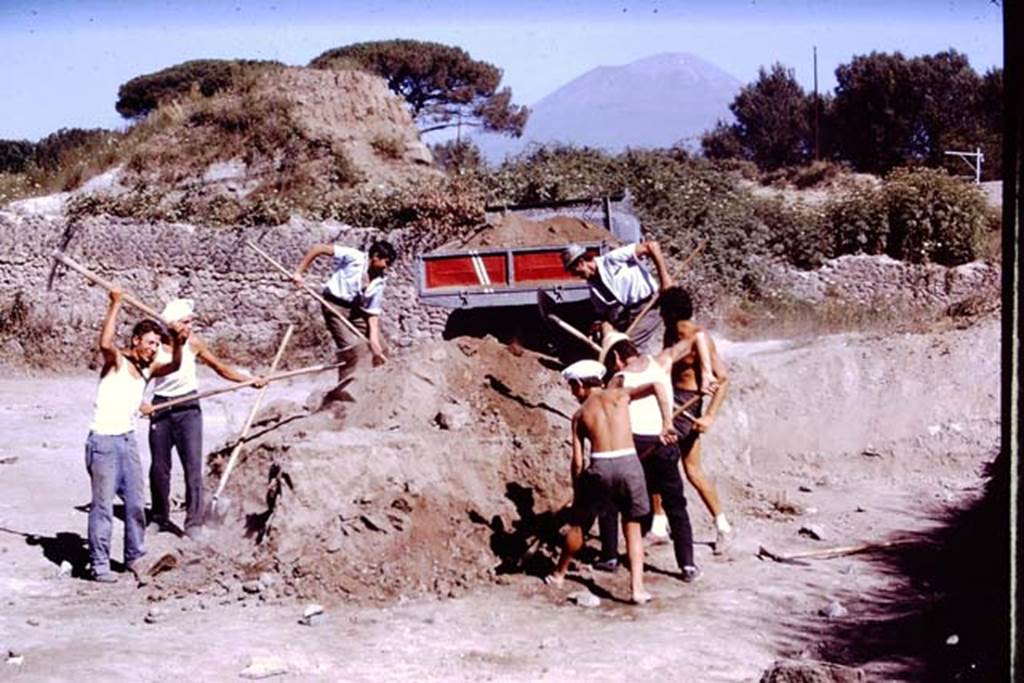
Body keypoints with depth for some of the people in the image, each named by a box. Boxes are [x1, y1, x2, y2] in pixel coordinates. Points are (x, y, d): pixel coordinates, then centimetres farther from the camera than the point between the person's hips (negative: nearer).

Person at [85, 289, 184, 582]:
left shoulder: (147, 369, 11)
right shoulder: (116, 360, -7)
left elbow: (173, 366, -3)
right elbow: (105, 343, -27)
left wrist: (177, 343, -21)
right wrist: (115, 305, -23)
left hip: (128, 440, 7)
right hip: (103, 440, -7)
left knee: (136, 503, 10)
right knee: (103, 504, -4)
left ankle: (135, 556, 22)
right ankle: (99, 564, 1)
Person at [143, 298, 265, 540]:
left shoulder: (192, 344, -3)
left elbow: (220, 367, 6)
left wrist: (250, 380, 1)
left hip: (188, 408, 0)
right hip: (161, 407, 0)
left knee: (193, 465, -8)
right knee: (159, 466, 9)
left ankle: (194, 522, -5)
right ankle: (159, 517, 26)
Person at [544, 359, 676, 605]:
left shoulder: (580, 414, 12)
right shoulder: (619, 395, 13)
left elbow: (577, 461, 9)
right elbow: (657, 386, -1)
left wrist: (577, 491, 21)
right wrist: (667, 424, 0)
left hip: (600, 467, 0)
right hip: (629, 463, 0)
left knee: (579, 524, 20)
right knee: (632, 528, 15)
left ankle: (559, 573, 38)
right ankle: (637, 588, 5)